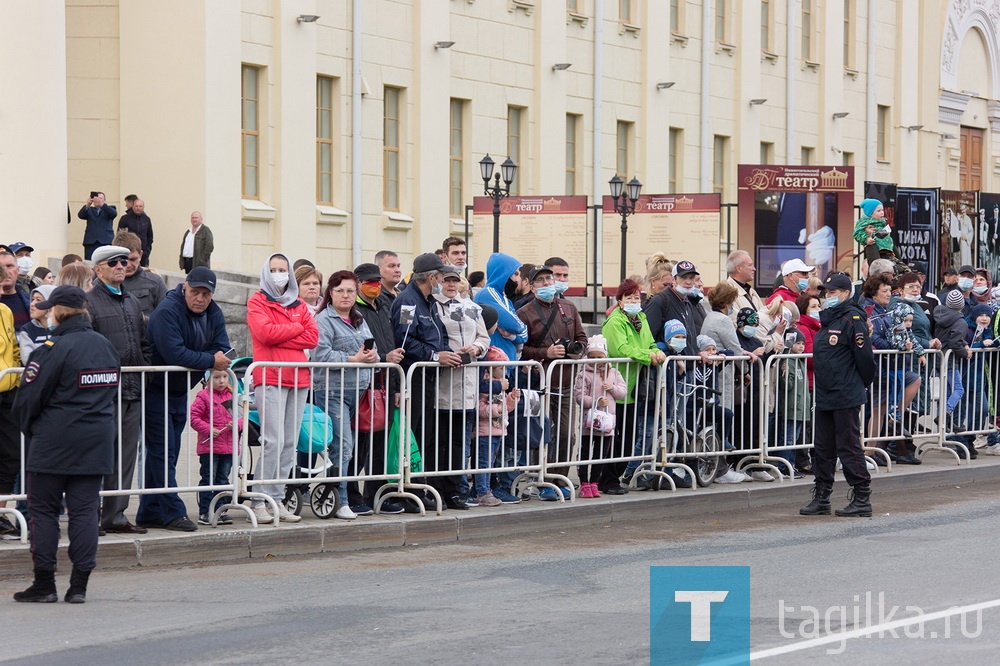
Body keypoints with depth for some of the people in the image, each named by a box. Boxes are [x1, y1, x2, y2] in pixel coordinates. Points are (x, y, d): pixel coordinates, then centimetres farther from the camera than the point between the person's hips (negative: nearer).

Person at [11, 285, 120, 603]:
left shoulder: (55, 349, -15)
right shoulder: (106, 346, 6)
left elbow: (28, 398, -9)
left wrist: (29, 427, 9)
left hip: (53, 445, -6)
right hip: (97, 442, 6)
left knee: (44, 509, 5)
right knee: (85, 510, 6)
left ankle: (44, 583, 4)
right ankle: (79, 585, 4)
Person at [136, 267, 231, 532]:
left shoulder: (213, 314, 3)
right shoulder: (167, 312, -22)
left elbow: (222, 349, -1)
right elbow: (175, 354, -31)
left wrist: (220, 360, -25)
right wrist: (210, 361, -24)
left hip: (181, 391, 8)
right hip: (155, 389, -8)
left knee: (167, 453, 10)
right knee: (162, 452, -9)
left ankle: (149, 513, 16)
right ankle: (173, 513, -10)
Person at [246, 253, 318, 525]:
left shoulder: (299, 304, 19)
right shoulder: (257, 302, 5)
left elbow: (313, 336, 5)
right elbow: (264, 332, -12)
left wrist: (280, 339, -6)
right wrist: (297, 328, 0)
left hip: (299, 379, 5)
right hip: (269, 378, -5)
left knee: (290, 443, 3)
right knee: (273, 441, -14)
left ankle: (278, 499, 8)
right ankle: (259, 502, -11)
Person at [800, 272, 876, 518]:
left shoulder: (853, 319, -12)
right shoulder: (827, 319, 15)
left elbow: (865, 357, -13)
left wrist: (862, 385, -1)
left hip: (846, 397, -9)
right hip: (824, 396, 9)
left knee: (849, 447, -5)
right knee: (823, 449, 11)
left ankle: (862, 499, 2)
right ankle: (821, 499, 18)